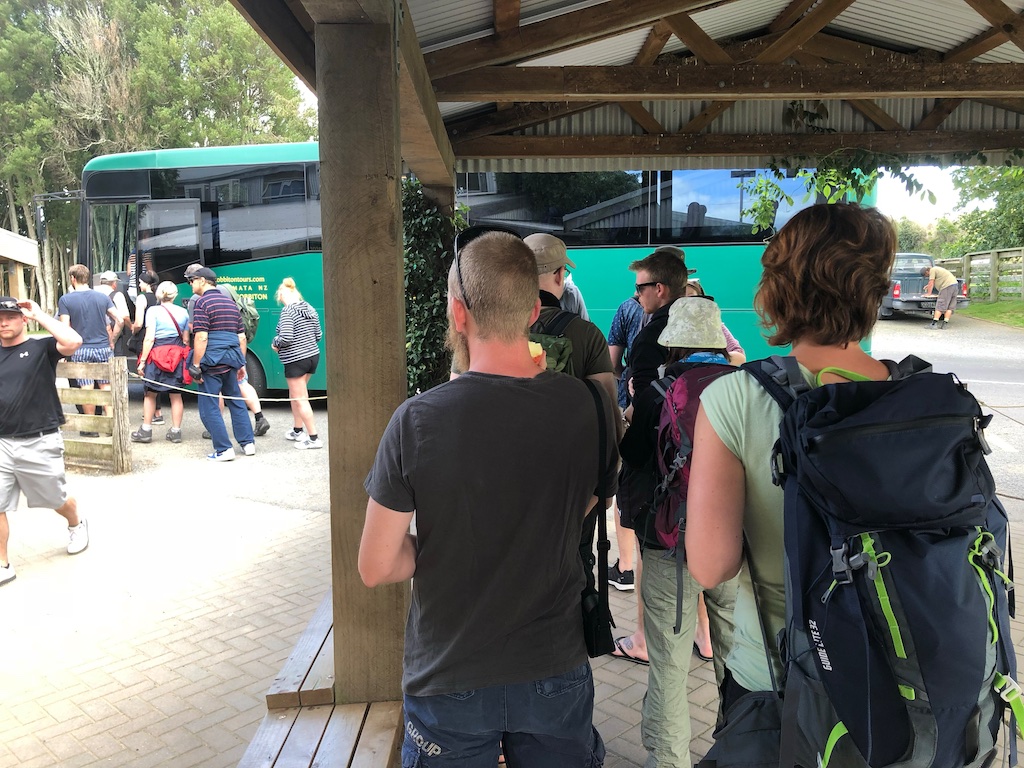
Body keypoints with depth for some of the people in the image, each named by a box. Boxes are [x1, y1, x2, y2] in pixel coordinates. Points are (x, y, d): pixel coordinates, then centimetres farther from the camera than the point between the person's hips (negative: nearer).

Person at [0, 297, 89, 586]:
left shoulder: (42, 347, -5)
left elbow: (73, 342, -28)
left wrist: (39, 314, -19)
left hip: (40, 442, -3)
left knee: (57, 500, 14)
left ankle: (76, 524, 45)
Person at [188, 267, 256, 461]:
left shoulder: (202, 302, -7)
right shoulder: (230, 302, 16)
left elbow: (201, 338, -16)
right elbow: (242, 337, 17)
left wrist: (195, 366, -14)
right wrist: (241, 363, 21)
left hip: (212, 360, -7)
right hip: (231, 358, 7)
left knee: (209, 407, 0)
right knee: (236, 401, 17)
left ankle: (224, 449, -1)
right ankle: (248, 443, 18)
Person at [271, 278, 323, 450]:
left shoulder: (287, 311, -15)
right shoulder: (309, 308, 7)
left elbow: (286, 338, -22)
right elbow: (318, 334, 12)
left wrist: (275, 343, -3)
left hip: (295, 360, -8)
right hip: (313, 356, 8)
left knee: (300, 400, -1)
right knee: (295, 395, 22)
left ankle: (314, 438, 0)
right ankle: (298, 430, 33)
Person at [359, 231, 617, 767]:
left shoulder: (416, 421, -21)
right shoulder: (587, 407, -13)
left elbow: (376, 568, -13)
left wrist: (447, 552, -1)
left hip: (449, 679, -2)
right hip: (555, 672, 2)